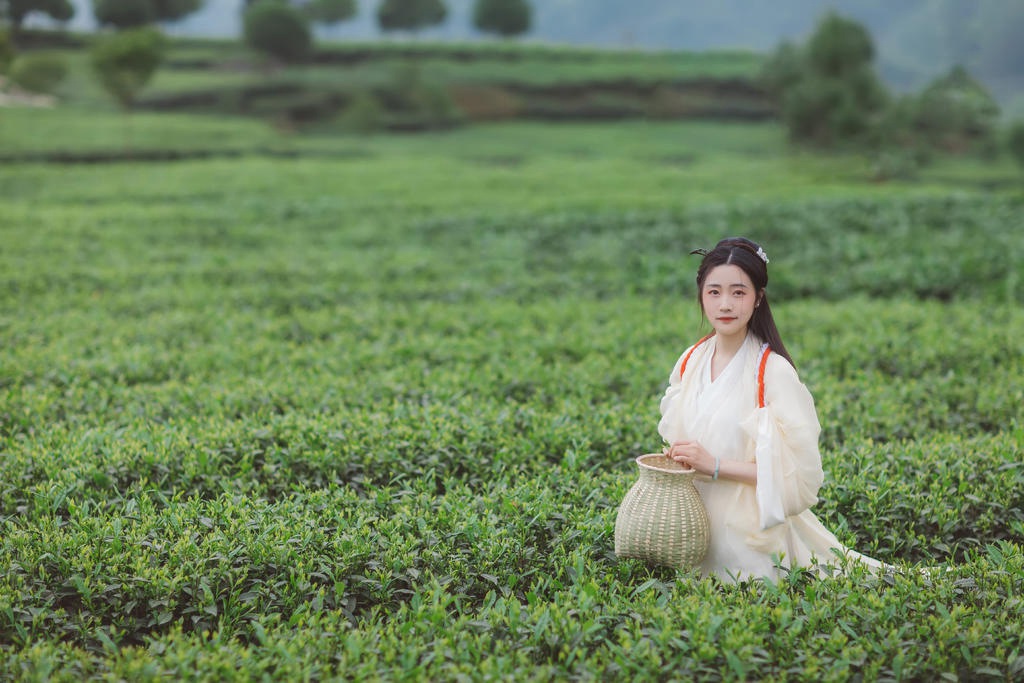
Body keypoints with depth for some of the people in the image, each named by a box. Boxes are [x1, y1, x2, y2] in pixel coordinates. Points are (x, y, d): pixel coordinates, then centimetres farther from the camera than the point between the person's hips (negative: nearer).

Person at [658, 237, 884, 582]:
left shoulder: (773, 372, -17)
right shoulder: (691, 361, 2)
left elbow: (798, 472, -20)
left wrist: (714, 465, -23)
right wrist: (675, 457, -6)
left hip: (748, 532, -6)